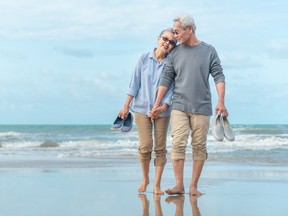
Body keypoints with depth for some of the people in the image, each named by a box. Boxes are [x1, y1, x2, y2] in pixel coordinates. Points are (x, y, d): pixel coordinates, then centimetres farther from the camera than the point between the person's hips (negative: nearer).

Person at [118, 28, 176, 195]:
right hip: (142, 107, 0)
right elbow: (135, 83, 4)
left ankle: (157, 184, 8)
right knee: (145, 146, -6)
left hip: (162, 110, 0)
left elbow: (172, 88, -2)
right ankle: (145, 178, 17)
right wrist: (126, 105, 2)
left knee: (160, 147, 1)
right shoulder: (144, 59, 0)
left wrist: (164, 106, -16)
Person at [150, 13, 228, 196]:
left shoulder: (209, 51, 4)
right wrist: (157, 104, 6)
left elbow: (219, 77, -1)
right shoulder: (175, 53, 8)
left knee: (199, 147, 1)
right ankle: (179, 185, -7)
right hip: (179, 107, 1)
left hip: (201, 107, -1)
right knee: (178, 144, -9)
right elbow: (166, 79, 9)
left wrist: (221, 102, -12)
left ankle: (194, 186, 7)